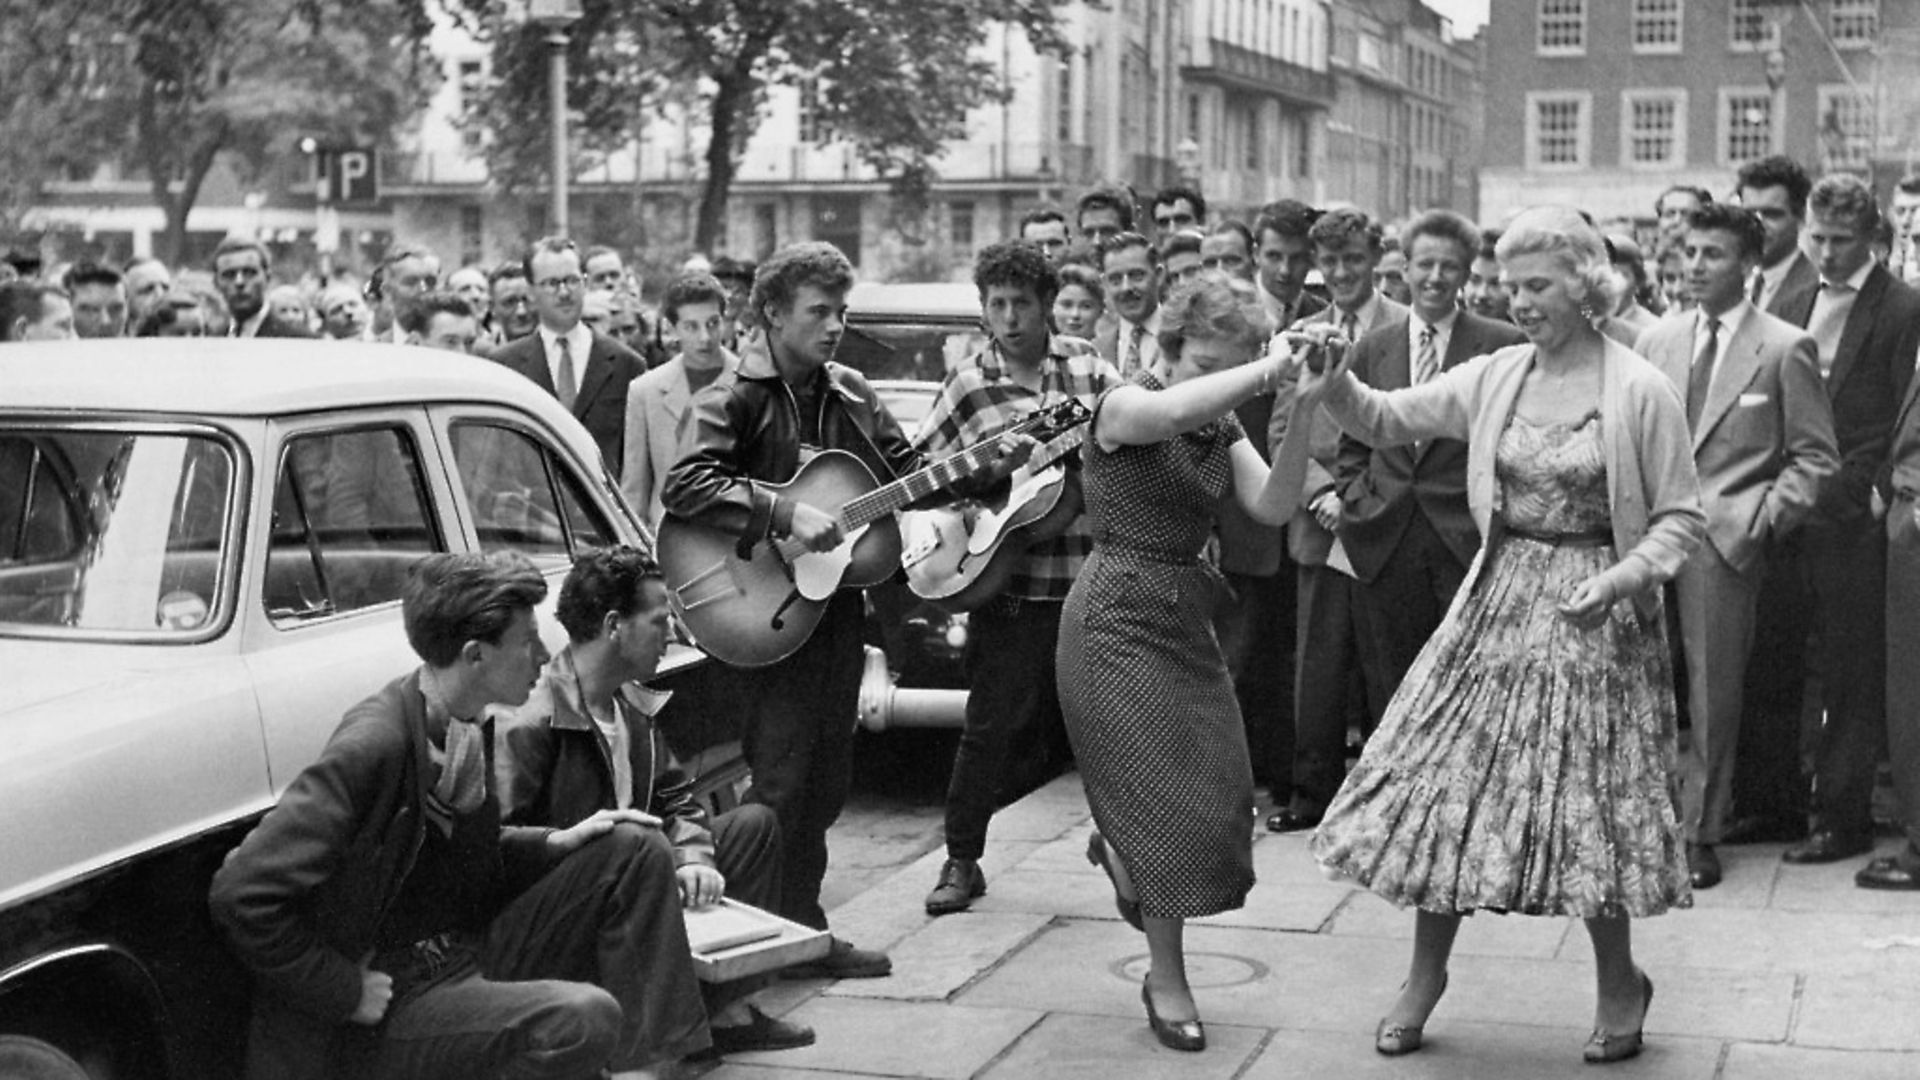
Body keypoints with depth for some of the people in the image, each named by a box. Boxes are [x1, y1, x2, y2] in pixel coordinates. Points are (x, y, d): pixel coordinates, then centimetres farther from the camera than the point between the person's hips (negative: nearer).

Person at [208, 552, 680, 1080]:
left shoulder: (467, 728, 5)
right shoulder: (373, 747, -24)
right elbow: (240, 893, -26)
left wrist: (557, 843, 5)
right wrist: (347, 992, -19)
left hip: (471, 955, 9)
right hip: (396, 997, -9)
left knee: (633, 849, 5)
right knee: (585, 1019, -31)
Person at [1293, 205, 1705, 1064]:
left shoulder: (1640, 391, -9)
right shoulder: (1494, 377, 3)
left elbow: (1681, 519, -6)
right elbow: (1389, 420, 3)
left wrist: (1622, 577, -22)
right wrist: (1334, 388, -18)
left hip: (1593, 615, -4)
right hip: (1498, 600, 4)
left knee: (1588, 798, 1)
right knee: (1446, 783, 3)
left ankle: (1618, 985, 23)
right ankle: (1425, 975, 19)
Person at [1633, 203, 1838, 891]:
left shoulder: (1784, 349, 0)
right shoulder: (1656, 340, 14)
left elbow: (1815, 456, 2)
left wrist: (1766, 518, -8)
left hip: (1725, 537, -3)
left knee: (1713, 692, 1)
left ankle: (1699, 834, 10)